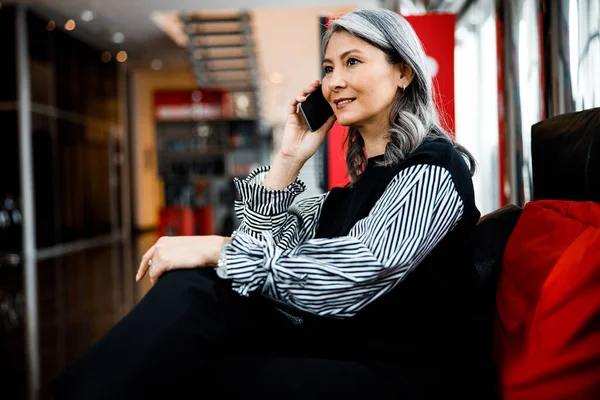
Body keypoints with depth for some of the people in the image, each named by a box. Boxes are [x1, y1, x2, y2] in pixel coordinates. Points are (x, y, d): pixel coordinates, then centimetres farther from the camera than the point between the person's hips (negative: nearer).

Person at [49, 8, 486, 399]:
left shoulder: (434, 167, -10)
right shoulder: (361, 176, 14)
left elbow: (358, 274, -24)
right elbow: (264, 246, 8)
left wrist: (217, 249, -20)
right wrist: (289, 157, -2)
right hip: (336, 351, 6)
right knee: (194, 284, -15)